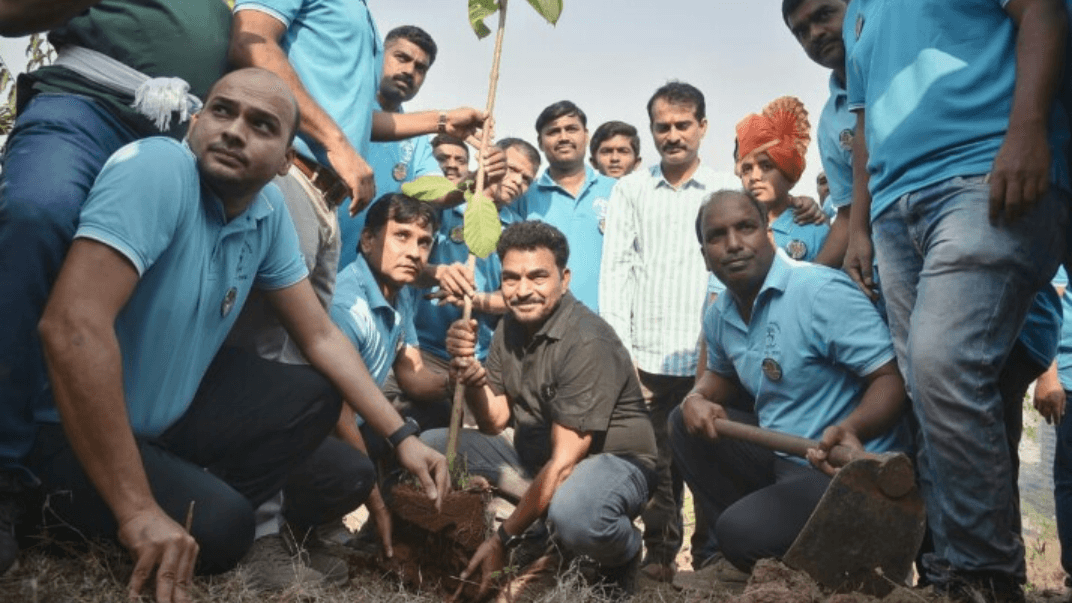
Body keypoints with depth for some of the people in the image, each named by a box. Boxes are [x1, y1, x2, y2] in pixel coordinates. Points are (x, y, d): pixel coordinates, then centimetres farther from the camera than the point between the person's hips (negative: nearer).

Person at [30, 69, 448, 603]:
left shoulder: (270, 212, -4)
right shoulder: (157, 168, -26)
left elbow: (320, 336, 4)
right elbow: (73, 326, -36)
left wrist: (401, 436, -4)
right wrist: (137, 510, -36)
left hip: (173, 410, 7)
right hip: (68, 427, -7)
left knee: (319, 397, 2)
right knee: (218, 525, -26)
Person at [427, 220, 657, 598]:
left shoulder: (586, 342, -24)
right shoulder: (511, 327, 0)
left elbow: (565, 462, -25)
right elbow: (493, 423, -2)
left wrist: (503, 540, -23)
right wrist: (471, 371, -22)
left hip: (611, 459, -7)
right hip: (536, 457, 8)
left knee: (572, 514, -41)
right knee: (431, 445, -2)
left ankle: (624, 556, -3)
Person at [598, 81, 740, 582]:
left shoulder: (729, 190, 9)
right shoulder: (630, 189, 11)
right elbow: (616, 270, 6)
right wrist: (620, 352, -2)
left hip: (710, 360, -1)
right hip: (648, 359, 1)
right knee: (656, 469, 5)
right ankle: (660, 559, 20)